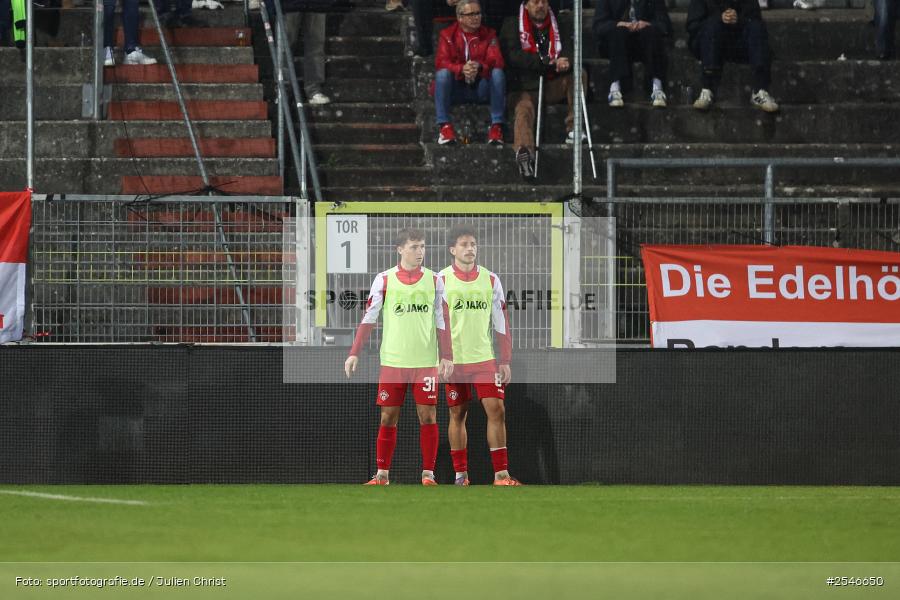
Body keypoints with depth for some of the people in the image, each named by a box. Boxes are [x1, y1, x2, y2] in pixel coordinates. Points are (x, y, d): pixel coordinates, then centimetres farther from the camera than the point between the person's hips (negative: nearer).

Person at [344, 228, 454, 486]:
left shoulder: (434, 280, 5)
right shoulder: (384, 280, 2)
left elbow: (442, 321, 7)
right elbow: (368, 318, 2)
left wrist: (447, 356, 1)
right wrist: (355, 353, -4)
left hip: (426, 362, 1)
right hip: (392, 361, -1)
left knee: (428, 415, -2)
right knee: (388, 417, 1)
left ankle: (428, 474, 3)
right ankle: (382, 474, 6)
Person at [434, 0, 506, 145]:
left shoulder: (489, 34, 5)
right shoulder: (448, 35, 2)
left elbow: (496, 61, -10)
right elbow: (441, 62, -12)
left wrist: (480, 67, -33)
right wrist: (461, 69, -33)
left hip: (481, 89, 1)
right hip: (457, 88, -1)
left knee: (498, 73, -26)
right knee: (442, 73, -29)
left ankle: (496, 126, -25)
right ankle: (444, 126, -31)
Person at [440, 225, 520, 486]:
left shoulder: (490, 280, 6)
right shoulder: (442, 280, -1)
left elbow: (501, 323, 9)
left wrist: (505, 361, 5)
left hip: (485, 358, 2)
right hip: (454, 361, -2)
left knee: (496, 410, -9)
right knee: (458, 415, 4)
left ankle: (501, 474, -9)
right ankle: (460, 475, 12)